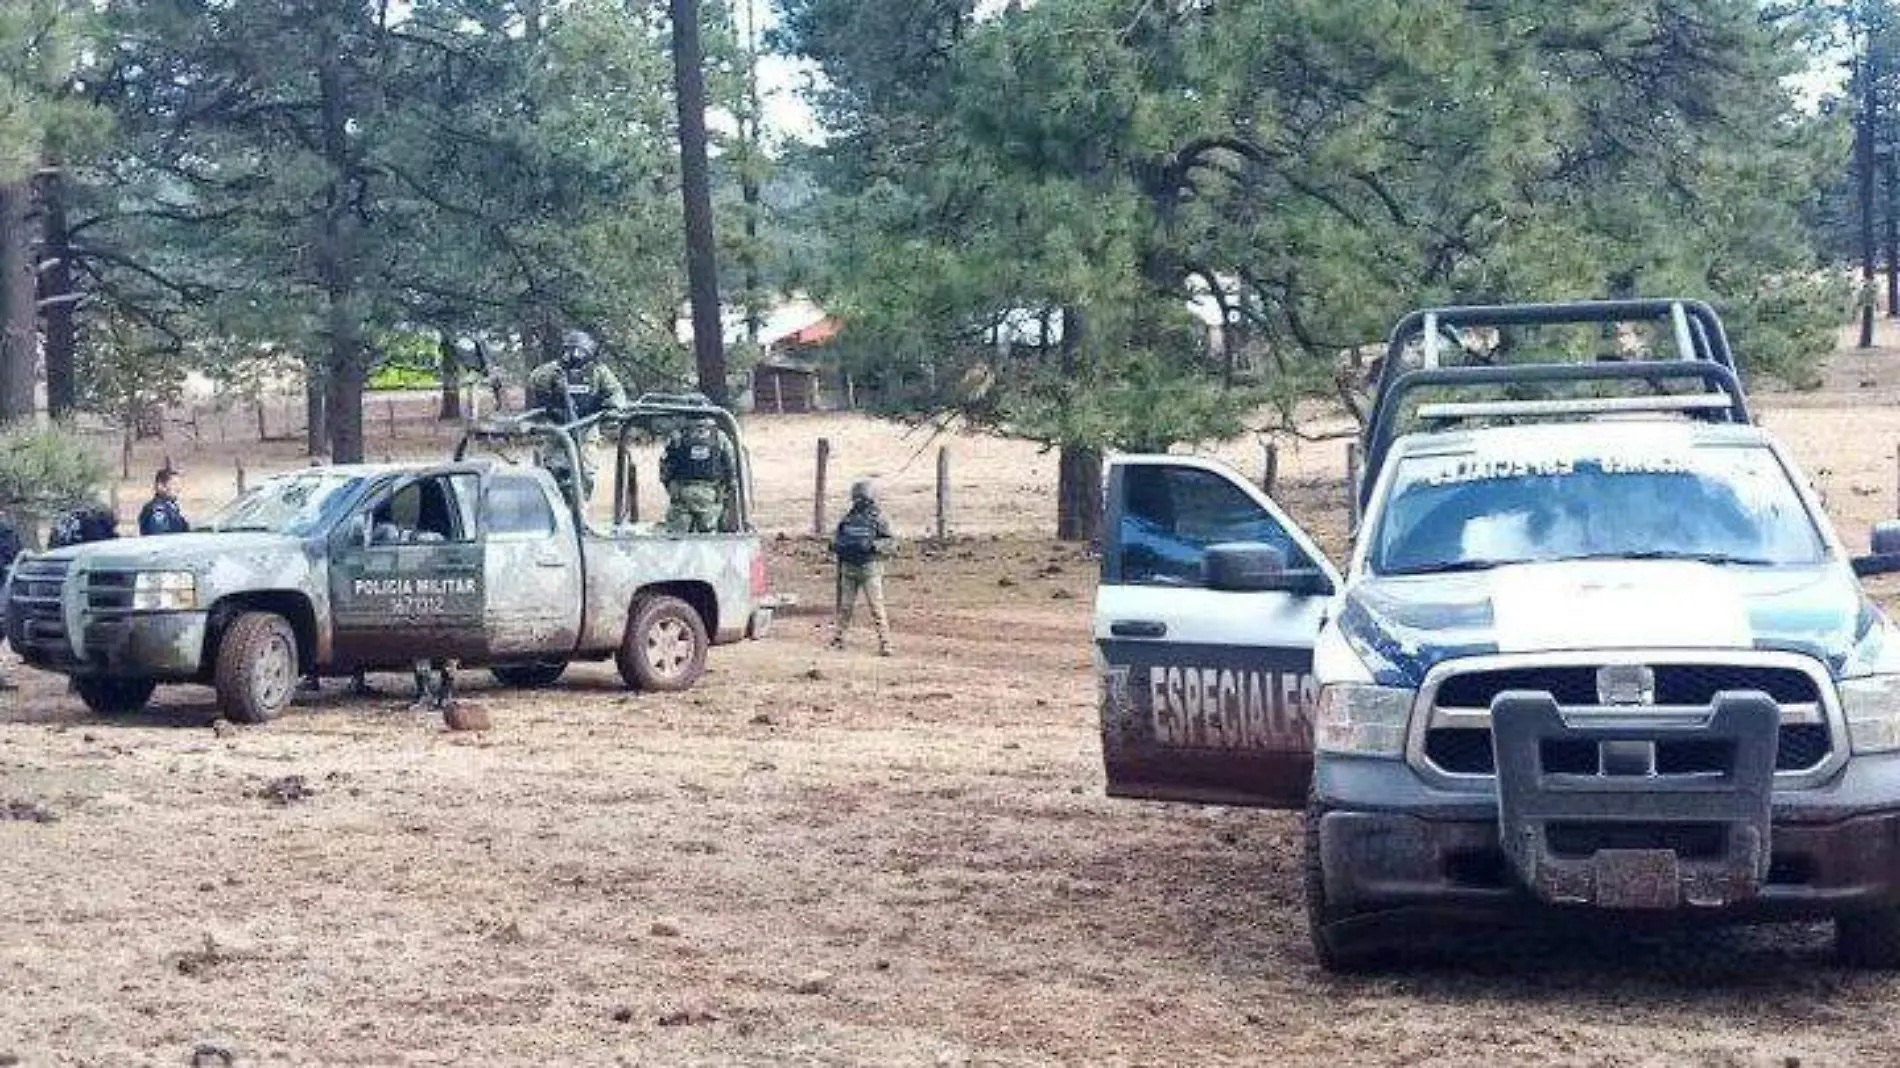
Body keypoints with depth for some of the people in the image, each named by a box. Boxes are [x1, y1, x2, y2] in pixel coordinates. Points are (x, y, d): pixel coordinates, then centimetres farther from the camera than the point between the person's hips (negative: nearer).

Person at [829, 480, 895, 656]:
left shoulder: (878, 518, -3)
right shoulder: (848, 519, 10)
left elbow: (890, 542, -5)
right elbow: (836, 539, 19)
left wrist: (873, 545, -21)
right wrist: (836, 545, -2)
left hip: (870, 568, -5)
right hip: (849, 568, 5)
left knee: (876, 606, -10)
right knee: (845, 606, 13)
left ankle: (884, 642, -10)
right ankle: (838, 639, 24)